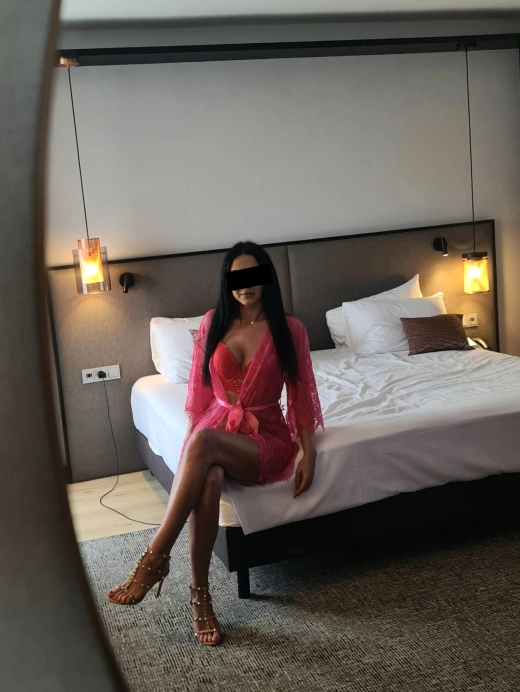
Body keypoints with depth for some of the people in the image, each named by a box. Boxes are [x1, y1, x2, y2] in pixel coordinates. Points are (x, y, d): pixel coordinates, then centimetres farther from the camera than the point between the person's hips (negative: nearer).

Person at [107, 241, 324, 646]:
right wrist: (189, 449, 0)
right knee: (208, 479, -36)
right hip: (215, 429, 2)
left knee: (204, 441, -37)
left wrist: (309, 454, -7)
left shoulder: (289, 329, 0)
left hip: (267, 438, -2)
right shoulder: (212, 324, 6)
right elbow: (200, 390, 9)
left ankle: (156, 557, -32)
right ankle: (200, 595, -26)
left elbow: (301, 396, 1)